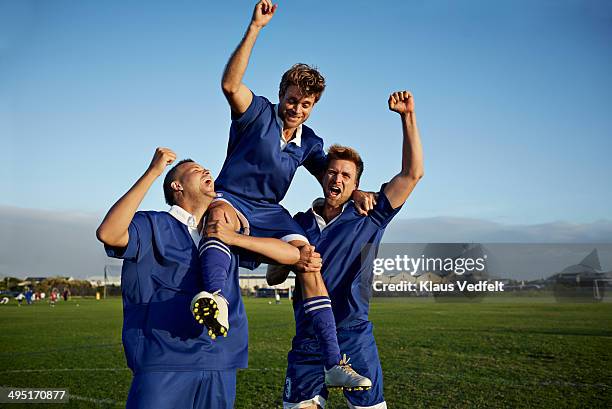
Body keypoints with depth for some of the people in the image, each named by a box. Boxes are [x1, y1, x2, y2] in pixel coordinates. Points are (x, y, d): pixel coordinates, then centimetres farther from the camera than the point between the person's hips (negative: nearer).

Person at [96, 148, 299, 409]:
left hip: (221, 367, 4)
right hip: (164, 365, -4)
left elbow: (292, 254, 10)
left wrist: (236, 238, -4)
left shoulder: (229, 233, 16)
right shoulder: (155, 226, 2)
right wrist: (152, 172, -15)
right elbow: (108, 234, -18)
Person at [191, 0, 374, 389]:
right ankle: (215, 297, -68)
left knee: (310, 260, -18)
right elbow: (230, 84, -23)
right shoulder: (259, 112, -5)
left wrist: (356, 192, 0)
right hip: (233, 200, -4)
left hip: (270, 212, 5)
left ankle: (335, 363, -16)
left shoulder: (309, 142, 12)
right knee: (220, 212, -41)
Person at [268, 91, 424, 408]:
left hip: (354, 337, -2)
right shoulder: (300, 223, 9)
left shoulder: (368, 219, 2)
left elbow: (412, 173, -5)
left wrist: (407, 116, -10)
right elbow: (273, 278, 12)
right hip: (306, 339, 2)